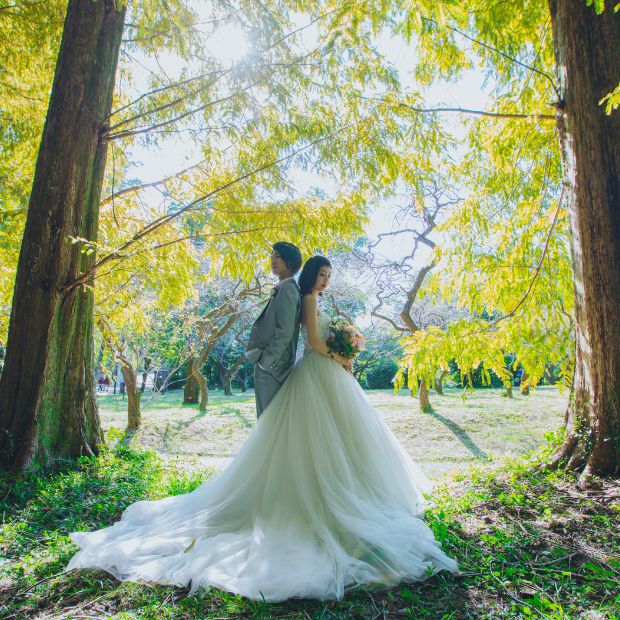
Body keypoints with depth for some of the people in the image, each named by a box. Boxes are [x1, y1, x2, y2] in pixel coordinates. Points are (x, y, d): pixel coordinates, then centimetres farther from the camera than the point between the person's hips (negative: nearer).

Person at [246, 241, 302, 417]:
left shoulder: (287, 287, -12)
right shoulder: (282, 288, 17)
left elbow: (285, 332, -20)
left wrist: (265, 361, -16)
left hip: (272, 366, -9)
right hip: (271, 364, 9)